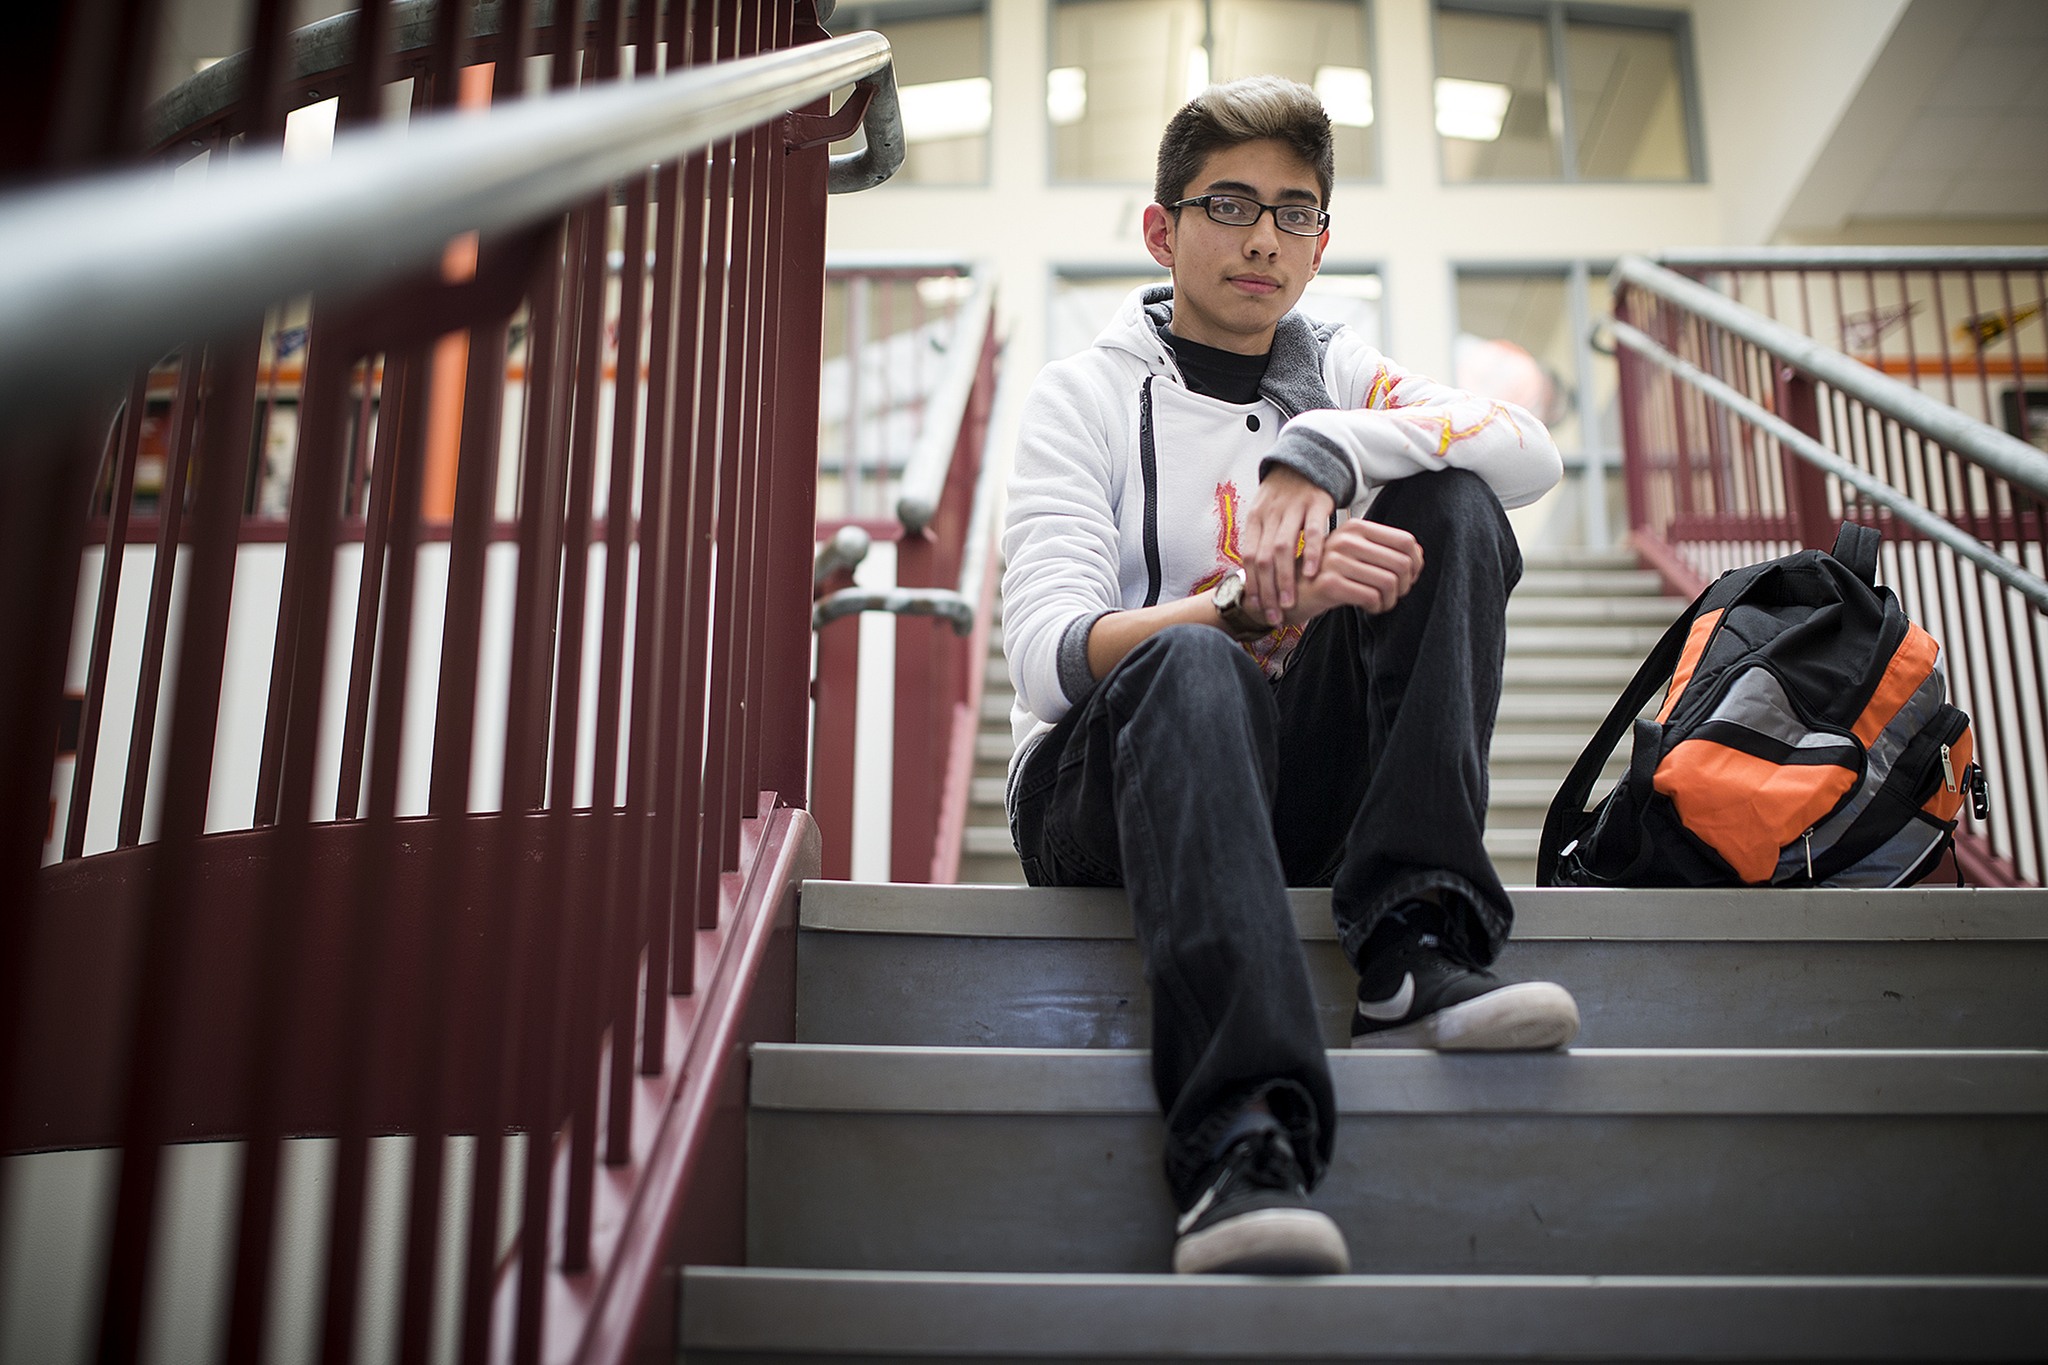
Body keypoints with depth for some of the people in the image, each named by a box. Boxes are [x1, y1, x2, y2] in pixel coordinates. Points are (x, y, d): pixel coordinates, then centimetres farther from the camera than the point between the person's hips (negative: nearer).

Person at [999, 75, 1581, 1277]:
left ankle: (1415, 953, -27)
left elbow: (1534, 452, -5)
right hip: (1105, 788, -3)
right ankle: (1247, 1144, -52)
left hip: (1311, 793, 4)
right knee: (1193, 668, -36)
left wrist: (1319, 450, -20)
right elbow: (1049, 659, -13)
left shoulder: (1340, 377, 16)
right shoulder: (1090, 395, 4)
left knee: (1449, 504, -14)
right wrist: (1259, 606, -29)